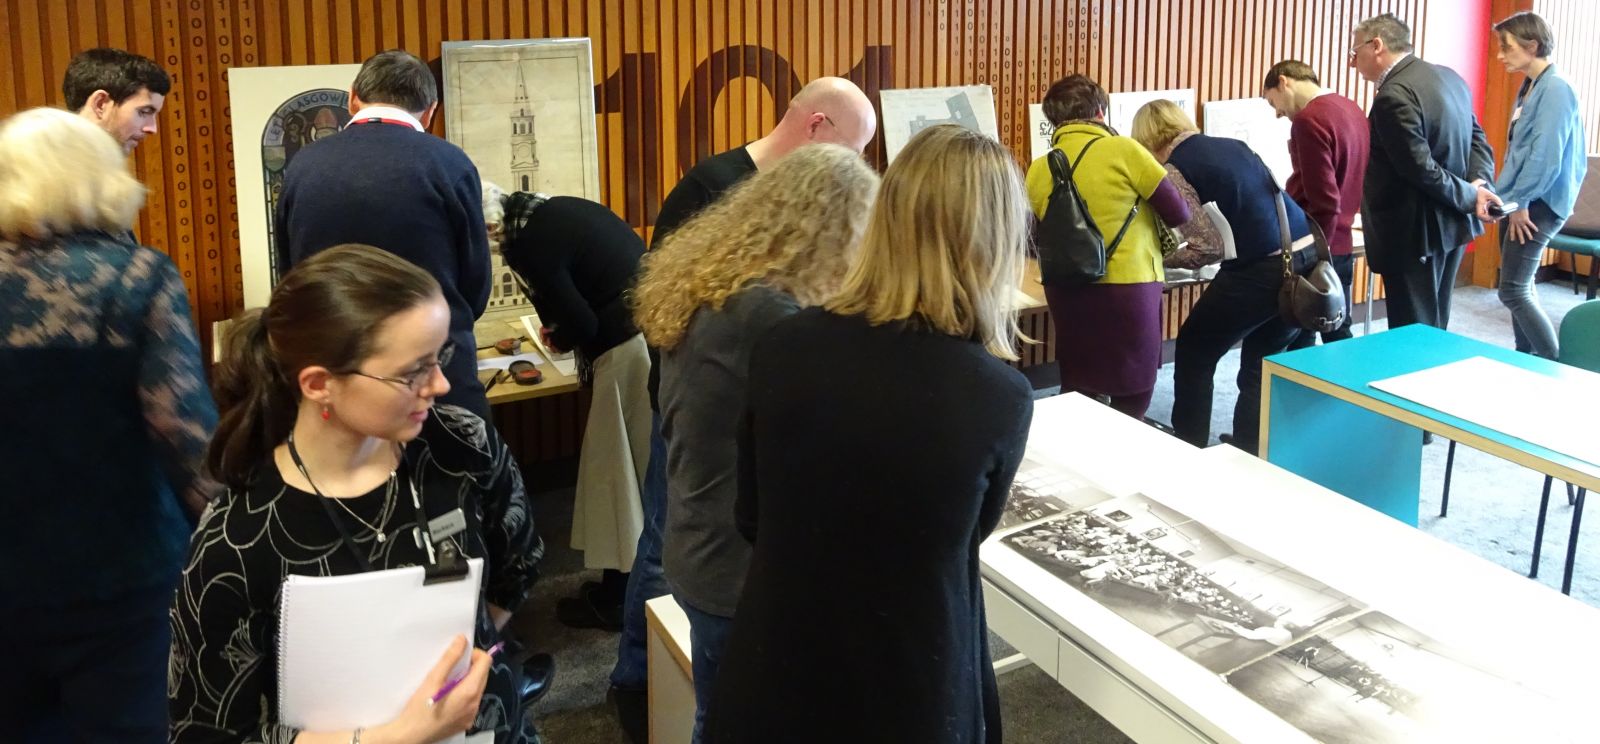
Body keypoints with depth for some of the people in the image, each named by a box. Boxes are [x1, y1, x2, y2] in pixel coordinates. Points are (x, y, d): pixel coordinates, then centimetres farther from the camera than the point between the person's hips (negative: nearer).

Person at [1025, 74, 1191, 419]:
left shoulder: (1039, 170, 2)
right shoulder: (1123, 150, -10)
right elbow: (1179, 213, -3)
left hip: (1067, 294, 4)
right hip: (1127, 290, -4)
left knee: (1077, 394, 18)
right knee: (1131, 403, 11)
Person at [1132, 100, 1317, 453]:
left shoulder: (1175, 168, -3)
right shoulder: (1234, 144, 18)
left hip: (1261, 270, -7)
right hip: (1309, 256, 7)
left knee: (1194, 356, 13)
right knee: (1261, 365, 21)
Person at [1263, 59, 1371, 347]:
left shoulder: (1309, 120, -18)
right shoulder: (1351, 109, 10)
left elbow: (1324, 203, -22)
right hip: (1341, 245, 9)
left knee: (1299, 343, 1)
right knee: (1338, 335, 16)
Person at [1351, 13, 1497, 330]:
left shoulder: (1394, 95, -21)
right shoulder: (1449, 77, 10)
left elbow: (1421, 169, -23)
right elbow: (1476, 138, 13)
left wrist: (1470, 197, -12)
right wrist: (1479, 182, -3)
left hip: (1415, 231, -10)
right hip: (1451, 223, 10)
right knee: (1433, 328, 19)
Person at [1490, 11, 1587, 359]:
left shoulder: (1555, 88, -16)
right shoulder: (1529, 88, 13)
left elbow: (1547, 155, -21)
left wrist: (1520, 202, -16)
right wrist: (1508, 198, 12)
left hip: (1537, 206, -9)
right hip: (1521, 202, 10)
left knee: (1513, 291, -10)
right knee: (1520, 289, 14)